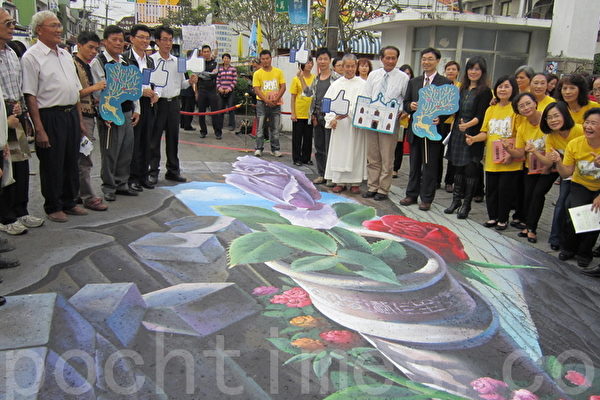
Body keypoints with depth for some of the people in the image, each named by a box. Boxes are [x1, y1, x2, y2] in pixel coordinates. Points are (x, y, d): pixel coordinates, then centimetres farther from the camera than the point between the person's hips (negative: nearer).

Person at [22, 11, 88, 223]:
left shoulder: (66, 55, 14)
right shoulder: (32, 56, -9)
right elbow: (30, 96, -13)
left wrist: (80, 120, 14)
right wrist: (39, 130, -18)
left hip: (71, 114, 7)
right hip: (50, 116, -7)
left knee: (72, 162, 14)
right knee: (52, 165, 4)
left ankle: (69, 203, 28)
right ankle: (53, 207, 19)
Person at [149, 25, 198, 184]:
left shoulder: (177, 62, 11)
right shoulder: (150, 60, -3)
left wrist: (190, 82, -3)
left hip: (174, 103, 5)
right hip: (157, 103, -4)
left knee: (173, 138, 11)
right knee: (154, 138, 0)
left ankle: (173, 170, 21)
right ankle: (152, 172, 8)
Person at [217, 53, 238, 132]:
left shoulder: (233, 69, 2)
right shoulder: (219, 70, 11)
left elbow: (235, 81, -2)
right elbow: (217, 80, 11)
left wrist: (229, 88, -12)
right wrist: (219, 88, -6)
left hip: (230, 92, -3)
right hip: (221, 92, 3)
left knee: (231, 108, -4)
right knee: (220, 108, 7)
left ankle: (232, 125, 2)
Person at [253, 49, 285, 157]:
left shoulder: (278, 72, 5)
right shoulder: (257, 73, 0)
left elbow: (283, 87, 1)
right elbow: (256, 89, -6)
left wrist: (276, 99, -13)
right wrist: (266, 100, -17)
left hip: (275, 104, 2)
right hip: (262, 103, -1)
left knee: (275, 127, 7)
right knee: (260, 127, -1)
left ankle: (275, 149, 15)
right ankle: (259, 148, 6)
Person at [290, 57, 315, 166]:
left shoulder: (315, 78, 4)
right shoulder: (296, 79, -3)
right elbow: (293, 97, -1)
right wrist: (293, 113, -6)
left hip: (310, 113, 3)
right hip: (299, 113, -3)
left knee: (308, 136, 9)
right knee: (297, 136, 5)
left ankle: (306, 158, 21)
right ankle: (296, 158, 16)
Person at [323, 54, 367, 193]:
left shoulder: (363, 85, 1)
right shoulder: (336, 84, 9)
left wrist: (348, 113, -19)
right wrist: (332, 119, -8)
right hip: (338, 124, 2)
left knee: (355, 151, 2)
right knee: (339, 151, 4)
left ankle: (355, 182, 11)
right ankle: (340, 182, 12)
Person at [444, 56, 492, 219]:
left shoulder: (485, 91, -6)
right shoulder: (463, 88, 14)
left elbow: (480, 115, -13)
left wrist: (468, 124, -25)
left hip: (473, 135, -6)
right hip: (458, 133, 6)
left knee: (470, 169, -2)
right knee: (458, 168, 11)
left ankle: (466, 204, 7)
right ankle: (456, 200, 22)